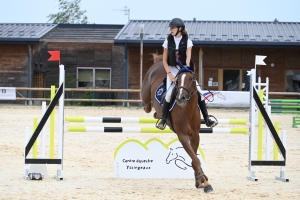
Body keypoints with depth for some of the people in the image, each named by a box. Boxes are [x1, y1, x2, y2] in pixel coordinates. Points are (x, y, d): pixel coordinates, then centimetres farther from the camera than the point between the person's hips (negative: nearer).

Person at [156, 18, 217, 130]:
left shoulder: (187, 41, -1)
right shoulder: (168, 41, 0)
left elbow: (188, 56, -13)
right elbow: (164, 60, 0)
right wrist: (169, 74, -12)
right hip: (172, 70, -1)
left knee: (199, 91, -9)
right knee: (169, 93, -22)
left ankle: (206, 119, -2)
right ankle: (163, 120, -12)